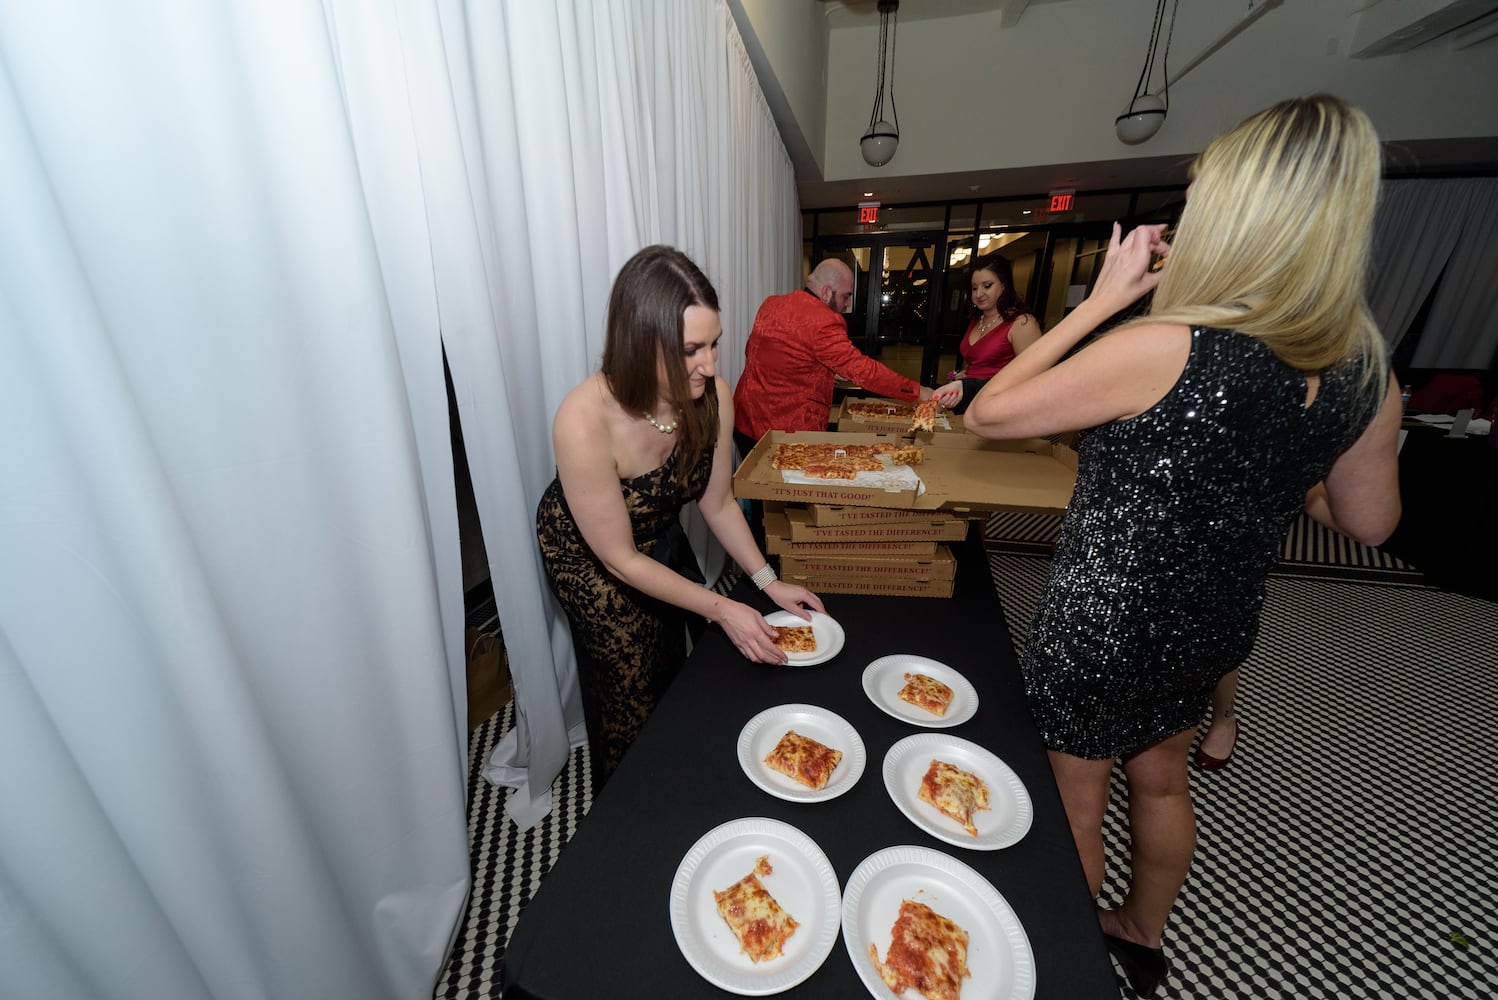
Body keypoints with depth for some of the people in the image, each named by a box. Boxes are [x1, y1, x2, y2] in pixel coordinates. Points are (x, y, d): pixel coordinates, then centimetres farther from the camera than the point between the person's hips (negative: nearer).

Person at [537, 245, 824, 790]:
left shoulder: (713, 397, -24)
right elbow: (621, 559, -28)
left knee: (678, 664, 20)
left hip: (662, 536, 5)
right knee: (630, 687, 13)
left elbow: (717, 503, -9)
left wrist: (768, 581, -14)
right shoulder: (584, 422, -39)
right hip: (589, 556, -4)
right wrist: (721, 608, -26)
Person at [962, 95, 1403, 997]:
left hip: (1102, 625, -6)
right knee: (1162, 779, 29)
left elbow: (987, 415, -20)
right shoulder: (1364, 372, -6)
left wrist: (1103, 300, -14)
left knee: (1077, 795, 19)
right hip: (1214, 627, 6)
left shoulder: (1163, 349, -27)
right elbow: (1370, 522, 6)